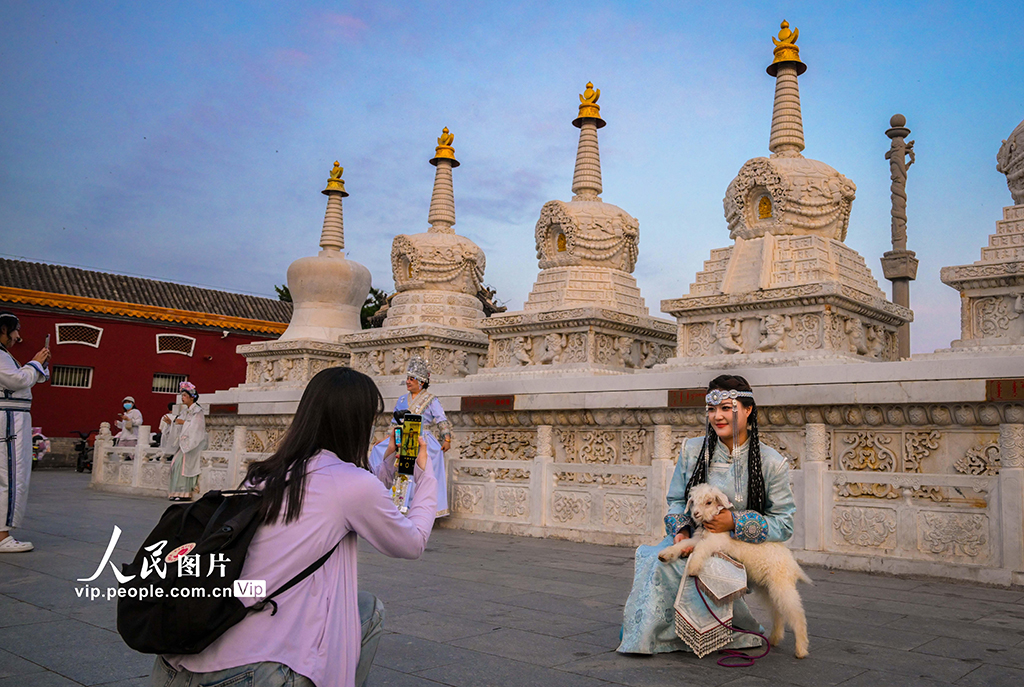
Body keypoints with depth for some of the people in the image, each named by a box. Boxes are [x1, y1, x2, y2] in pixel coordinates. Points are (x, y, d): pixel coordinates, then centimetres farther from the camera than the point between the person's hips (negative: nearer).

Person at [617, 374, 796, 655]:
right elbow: (676, 500, 12)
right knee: (653, 558, -30)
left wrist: (735, 523, -16)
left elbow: (783, 524, -2)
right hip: (692, 542, 4)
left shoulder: (772, 463, -3)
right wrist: (681, 529, -9)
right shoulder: (692, 450, 6)